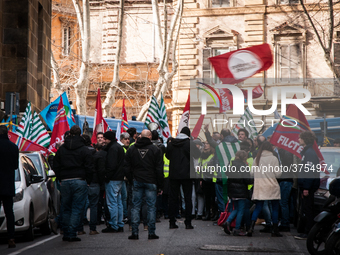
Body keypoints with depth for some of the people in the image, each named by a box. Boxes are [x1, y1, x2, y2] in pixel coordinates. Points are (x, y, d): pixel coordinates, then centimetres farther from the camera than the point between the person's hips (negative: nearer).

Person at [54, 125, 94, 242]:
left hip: (65, 182, 3)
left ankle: (66, 234, 13)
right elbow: (89, 168, -3)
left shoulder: (61, 149, 9)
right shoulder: (84, 150, -3)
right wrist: (87, 180, 8)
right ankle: (72, 234, -5)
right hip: (80, 182, -3)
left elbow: (56, 167, 12)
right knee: (77, 209, 0)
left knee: (66, 209, 12)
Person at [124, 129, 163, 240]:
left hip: (137, 181, 2)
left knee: (135, 207, 5)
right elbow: (159, 169, -3)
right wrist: (160, 186, 2)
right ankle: (151, 233, 4)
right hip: (151, 182, -2)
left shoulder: (131, 149, 5)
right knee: (151, 207, 3)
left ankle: (135, 233, 2)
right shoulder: (155, 150, -2)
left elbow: (126, 168, 6)